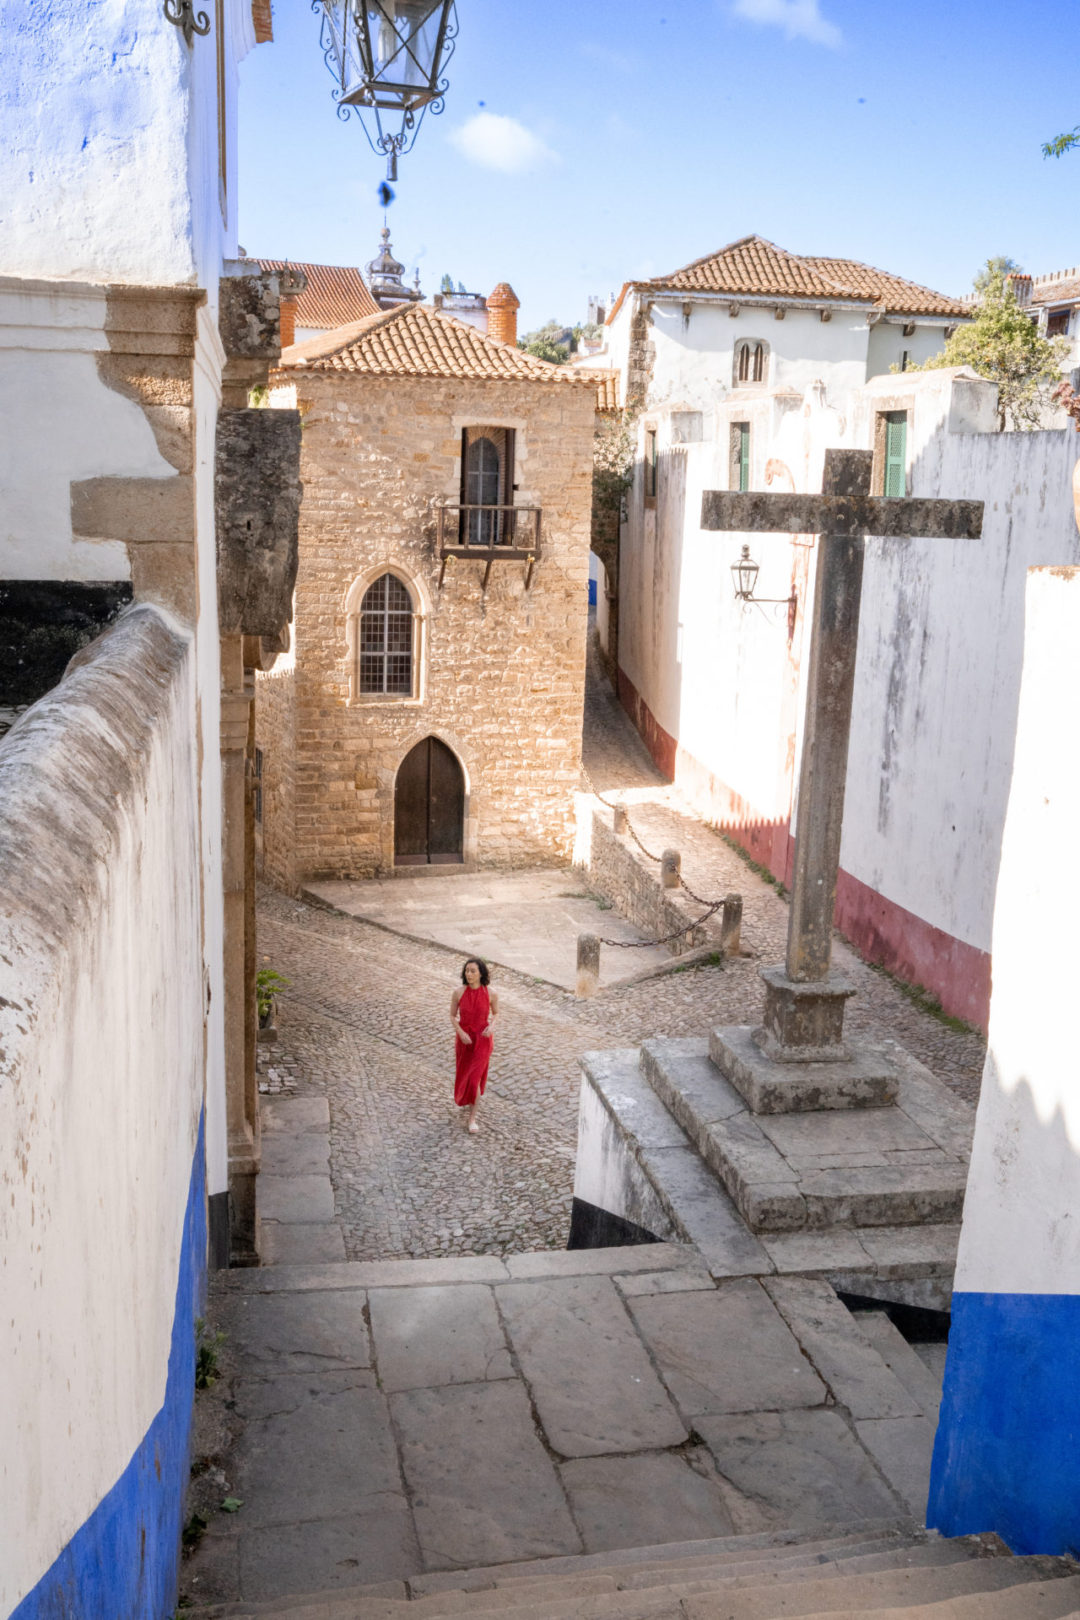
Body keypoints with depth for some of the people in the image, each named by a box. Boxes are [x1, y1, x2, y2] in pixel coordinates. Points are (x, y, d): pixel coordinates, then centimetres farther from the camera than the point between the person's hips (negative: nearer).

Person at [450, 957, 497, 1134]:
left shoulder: (491, 993, -14)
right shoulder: (458, 993, -12)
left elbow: (495, 1013, 3)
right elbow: (452, 1016, -1)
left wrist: (492, 1026, -18)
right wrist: (460, 1032, -17)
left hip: (482, 1039, -2)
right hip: (464, 1038, 2)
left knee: (475, 1078, -6)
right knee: (463, 1074, 19)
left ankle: (471, 1119, 8)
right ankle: (465, 1098, 54)